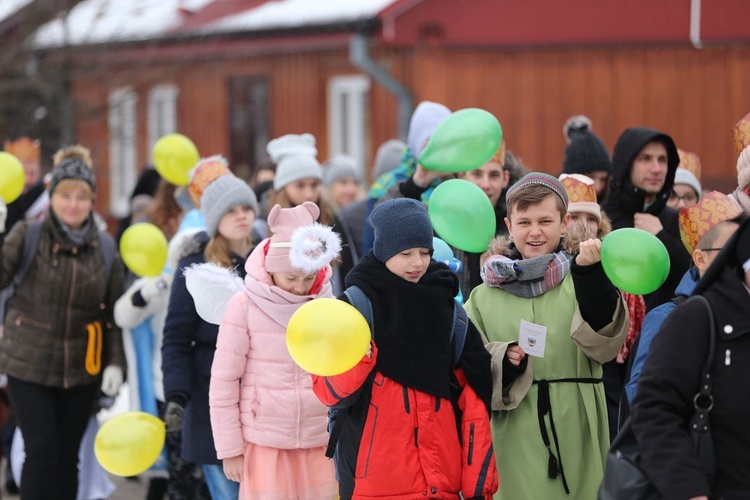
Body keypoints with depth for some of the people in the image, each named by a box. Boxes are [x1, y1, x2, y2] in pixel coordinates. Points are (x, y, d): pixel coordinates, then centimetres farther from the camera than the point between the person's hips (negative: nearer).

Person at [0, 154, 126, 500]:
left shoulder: (105, 247, 4)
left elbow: (114, 312, 7)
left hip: (81, 370, 3)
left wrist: (115, 362, -1)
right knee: (42, 454, -7)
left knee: (68, 458, 7)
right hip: (29, 366, -3)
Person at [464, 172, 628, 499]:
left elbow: (604, 343, -12)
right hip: (515, 445, 1)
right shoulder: (485, 295, 8)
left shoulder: (582, 281, 4)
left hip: (576, 441, -1)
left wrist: (590, 276, -23)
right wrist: (501, 361, -13)